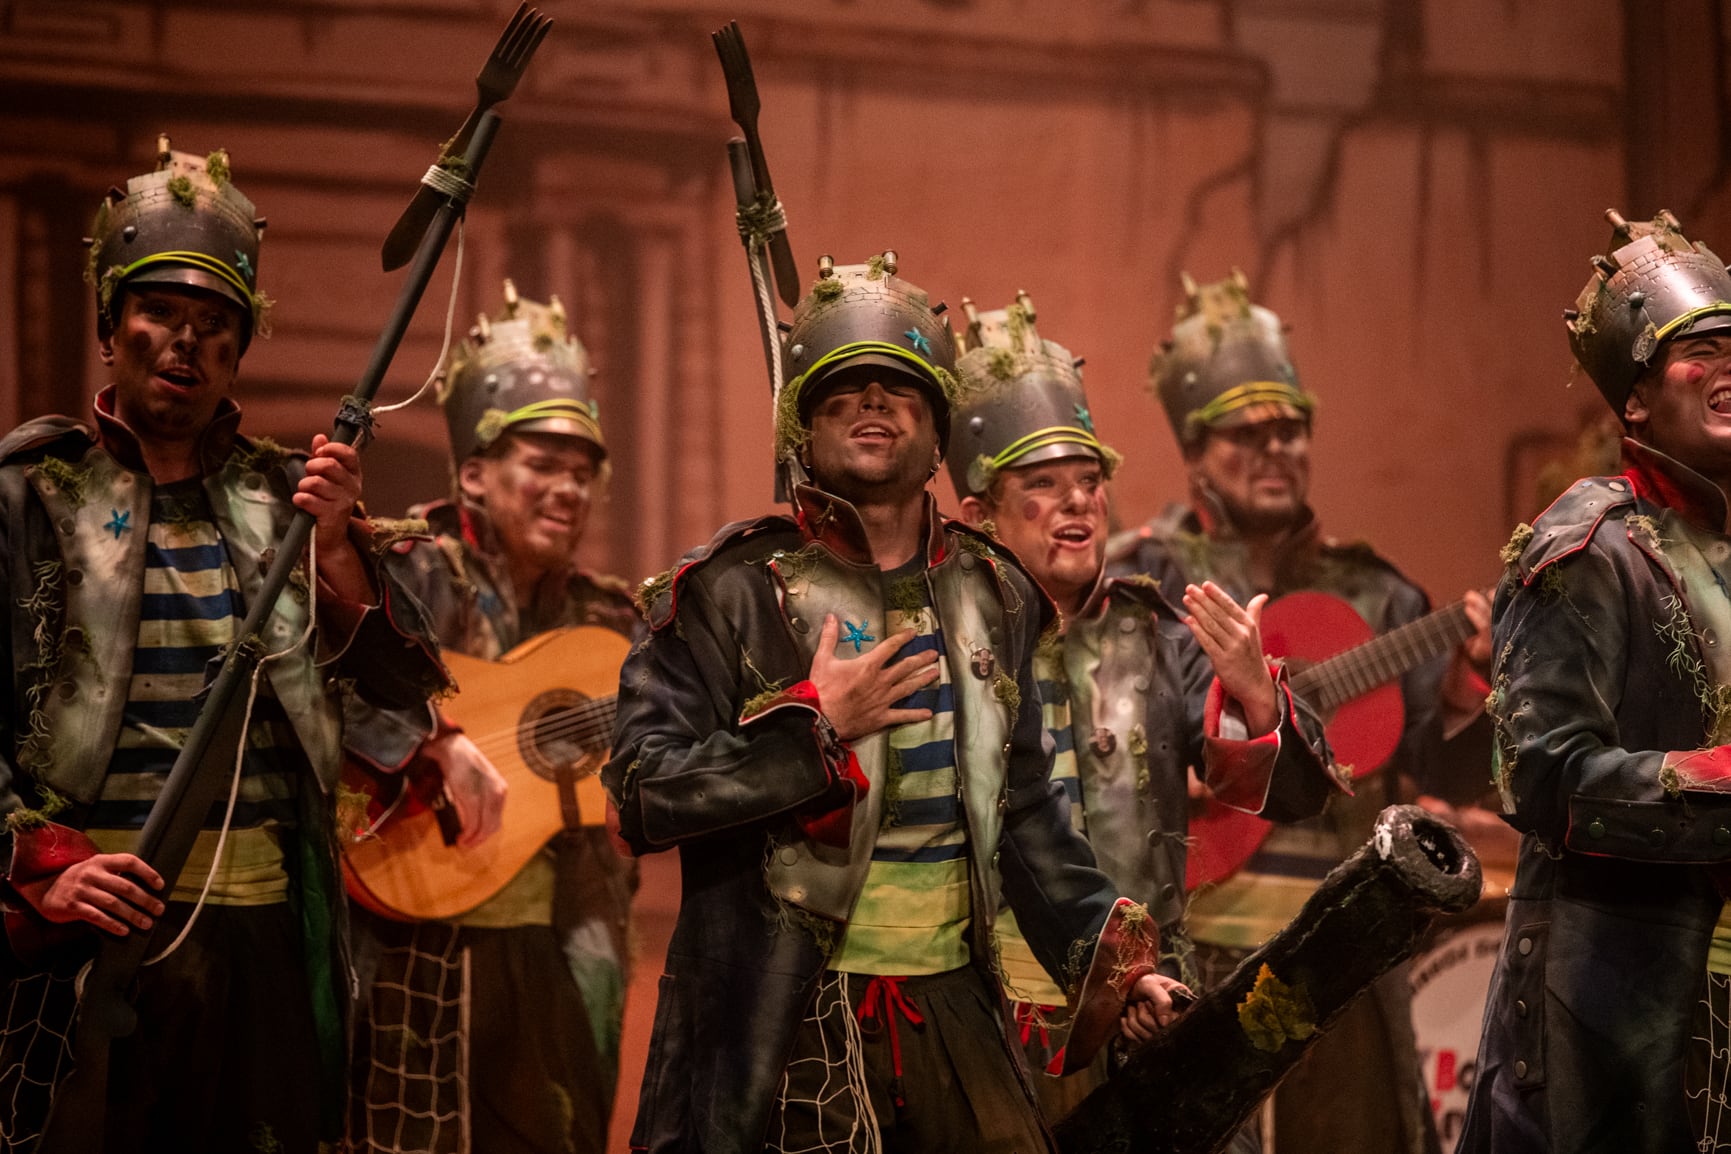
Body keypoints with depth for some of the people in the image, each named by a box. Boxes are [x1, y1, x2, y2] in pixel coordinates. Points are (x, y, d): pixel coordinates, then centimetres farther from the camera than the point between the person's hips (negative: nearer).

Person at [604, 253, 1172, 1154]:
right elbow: (641, 798, -11)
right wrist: (815, 729, -16)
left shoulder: (992, 596, 12)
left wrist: (1102, 953, 8)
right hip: (789, 1020, -4)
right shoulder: (733, 590, -4)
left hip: (953, 1004, 4)